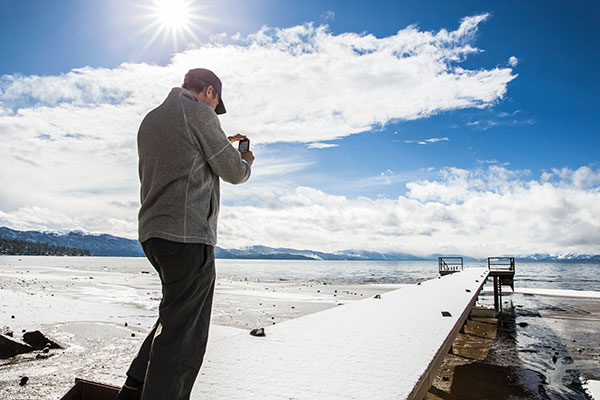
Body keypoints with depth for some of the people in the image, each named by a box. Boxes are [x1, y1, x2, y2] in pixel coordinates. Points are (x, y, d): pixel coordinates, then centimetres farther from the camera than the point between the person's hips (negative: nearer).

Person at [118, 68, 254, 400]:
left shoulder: (150, 119, 21)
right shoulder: (198, 113, -5)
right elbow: (234, 172, -4)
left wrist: (222, 145, 33)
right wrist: (246, 161, 18)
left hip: (152, 233, 10)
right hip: (188, 235, -9)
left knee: (176, 318, 22)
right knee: (183, 335, -4)